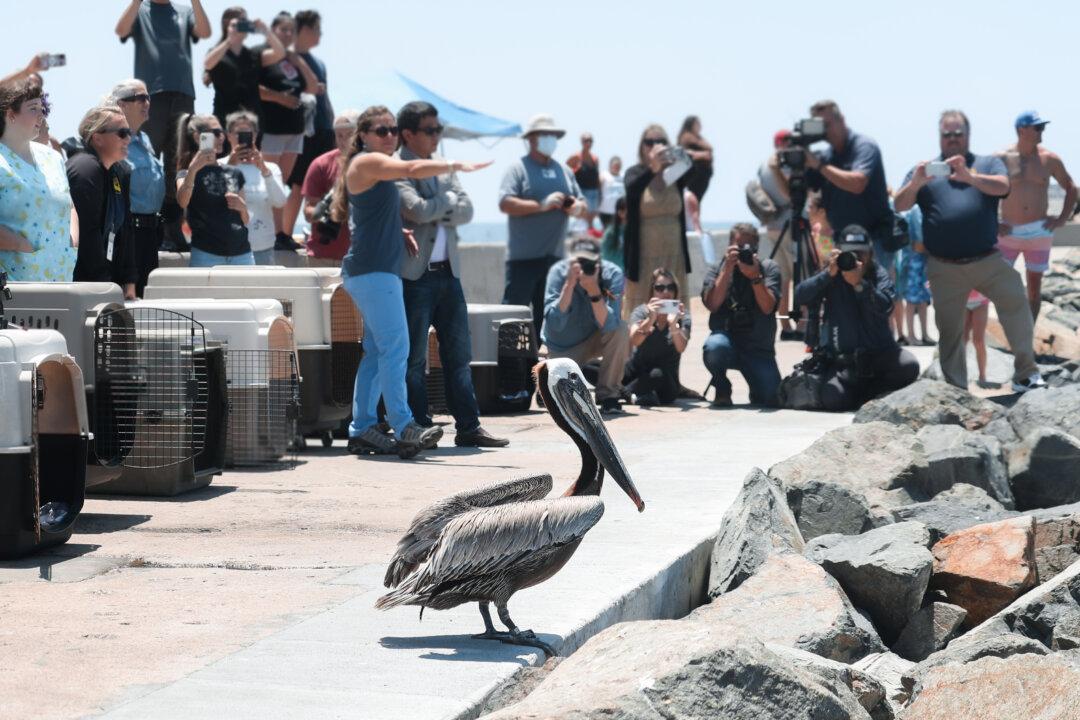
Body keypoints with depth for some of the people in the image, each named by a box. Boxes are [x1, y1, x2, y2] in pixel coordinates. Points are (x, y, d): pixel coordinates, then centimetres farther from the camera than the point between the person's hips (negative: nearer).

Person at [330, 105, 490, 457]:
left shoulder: (378, 168, 22)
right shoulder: (367, 162, -8)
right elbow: (414, 169, -24)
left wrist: (399, 233, 14)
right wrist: (455, 165, -19)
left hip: (382, 271, 11)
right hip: (372, 271, -11)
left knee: (377, 352, 9)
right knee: (395, 348, -16)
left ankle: (362, 431, 11)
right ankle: (404, 430, -22)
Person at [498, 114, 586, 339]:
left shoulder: (564, 171, 16)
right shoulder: (518, 169, -4)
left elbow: (582, 204, 22)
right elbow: (505, 203, -16)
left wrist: (577, 207, -3)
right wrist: (542, 205, -22)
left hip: (554, 255, 7)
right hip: (523, 256, -7)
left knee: (547, 314, 11)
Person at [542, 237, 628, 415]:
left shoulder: (612, 275, -24)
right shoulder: (558, 272, -26)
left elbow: (608, 325, -34)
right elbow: (555, 324, -36)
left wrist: (594, 291, -47)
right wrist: (569, 284, -44)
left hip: (594, 338, 1)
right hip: (564, 347, -1)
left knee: (620, 330, -30)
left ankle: (608, 395, -13)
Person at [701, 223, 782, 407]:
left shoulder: (769, 268, 3)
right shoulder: (718, 269, 3)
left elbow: (767, 307, -11)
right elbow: (712, 304, -14)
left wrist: (755, 276, -24)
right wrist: (727, 270, -18)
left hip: (759, 348, 1)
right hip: (727, 337, 0)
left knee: (772, 397, -19)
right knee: (715, 346, -37)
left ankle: (756, 391, 22)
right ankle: (722, 390, -4)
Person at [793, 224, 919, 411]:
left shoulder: (878, 274, 2)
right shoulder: (832, 277, 5)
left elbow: (885, 307, -18)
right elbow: (801, 296, -12)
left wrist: (859, 284, -31)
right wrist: (828, 274, -24)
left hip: (879, 353, 0)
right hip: (842, 359, 0)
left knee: (909, 366, -28)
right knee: (832, 399, -24)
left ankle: (866, 393, -2)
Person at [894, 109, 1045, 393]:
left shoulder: (988, 164, 10)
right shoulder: (924, 170, 12)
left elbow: (1002, 186, -11)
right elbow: (900, 205, 0)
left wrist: (969, 177, -30)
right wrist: (915, 184, -22)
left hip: (988, 261, -1)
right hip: (944, 268, 1)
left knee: (1016, 304, -15)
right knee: (949, 329, 4)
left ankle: (1025, 373, -3)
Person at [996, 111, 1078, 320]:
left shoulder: (1050, 159, 1)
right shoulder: (1001, 159, -5)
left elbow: (1071, 189, 12)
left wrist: (1062, 219, 1)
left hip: (1039, 232, 1)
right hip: (1009, 232, -1)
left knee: (1034, 286, 4)